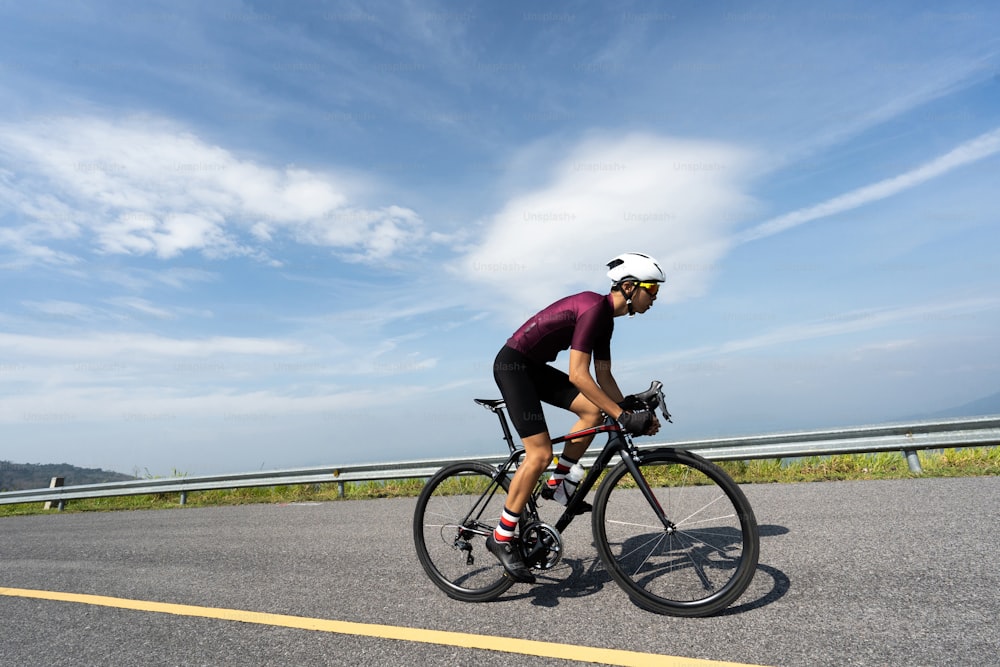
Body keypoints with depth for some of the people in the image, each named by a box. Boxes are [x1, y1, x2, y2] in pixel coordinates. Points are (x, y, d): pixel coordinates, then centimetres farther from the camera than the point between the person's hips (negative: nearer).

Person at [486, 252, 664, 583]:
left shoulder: (606, 317, 9)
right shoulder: (594, 307, -21)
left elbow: (604, 376, 11)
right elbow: (578, 375, -28)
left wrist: (632, 412, 1)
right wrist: (624, 417, -26)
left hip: (534, 367, 9)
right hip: (512, 365, -9)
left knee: (595, 411, 0)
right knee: (540, 453, -13)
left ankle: (556, 483, 13)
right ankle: (502, 537, 0)